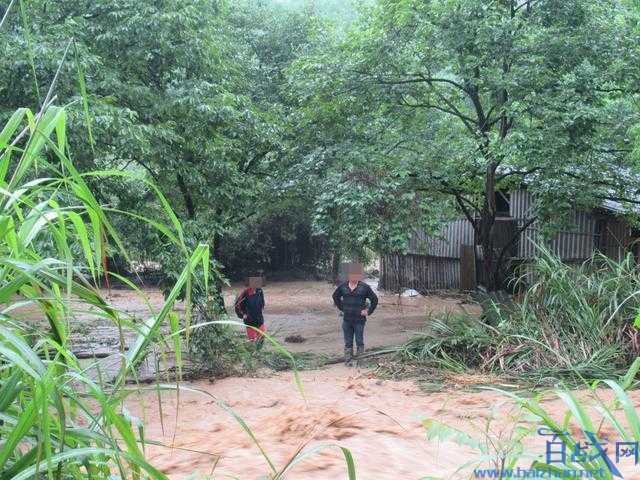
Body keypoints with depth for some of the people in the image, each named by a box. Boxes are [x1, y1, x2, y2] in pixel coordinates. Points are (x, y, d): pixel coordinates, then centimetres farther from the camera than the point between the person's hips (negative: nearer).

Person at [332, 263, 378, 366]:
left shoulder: (364, 287, -5)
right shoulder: (343, 286, 3)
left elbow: (374, 299, 3)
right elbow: (335, 297, 20)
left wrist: (368, 311, -2)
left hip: (359, 320, -3)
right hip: (347, 319, 3)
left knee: (359, 342, 4)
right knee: (348, 343, 9)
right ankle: (348, 361, 17)